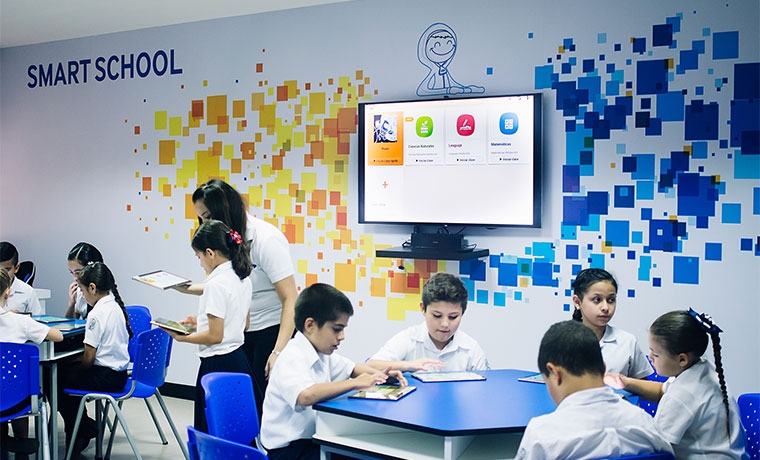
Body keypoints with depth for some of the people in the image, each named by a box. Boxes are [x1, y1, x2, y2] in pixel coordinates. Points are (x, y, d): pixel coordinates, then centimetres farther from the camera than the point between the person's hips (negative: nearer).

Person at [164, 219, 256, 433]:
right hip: (238, 360, 9)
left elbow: (215, 336, -19)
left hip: (217, 364, -9)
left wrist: (181, 337, -7)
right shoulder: (243, 278, 8)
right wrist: (200, 323, 16)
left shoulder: (216, 284, -18)